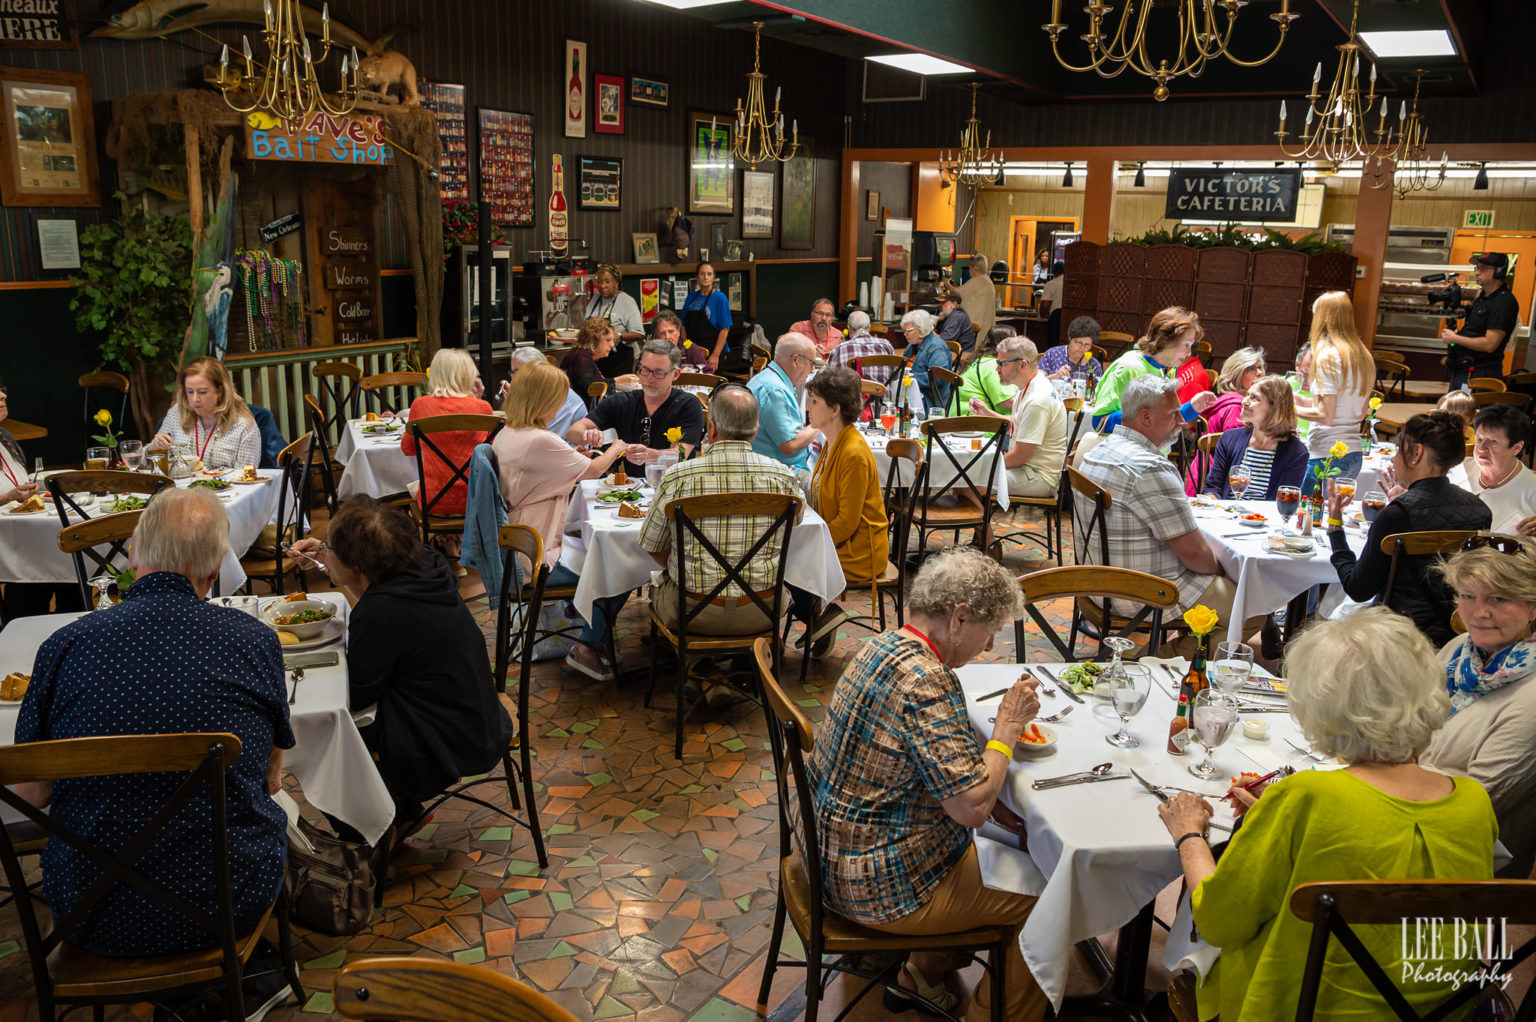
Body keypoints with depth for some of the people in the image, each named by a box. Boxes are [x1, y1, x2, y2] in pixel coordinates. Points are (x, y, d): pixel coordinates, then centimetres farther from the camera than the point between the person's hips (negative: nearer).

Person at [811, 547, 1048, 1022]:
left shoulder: (879, 648, 2)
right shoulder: (926, 681, -28)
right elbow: (971, 806, -27)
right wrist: (1007, 726, -14)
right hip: (881, 888, -9)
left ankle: (922, 972, 34)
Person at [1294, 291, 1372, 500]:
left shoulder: (1327, 355, -12)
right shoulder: (1363, 356, 12)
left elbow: (1326, 415, -16)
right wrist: (1307, 402, 20)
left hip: (1327, 457, -8)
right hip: (1353, 454, 8)